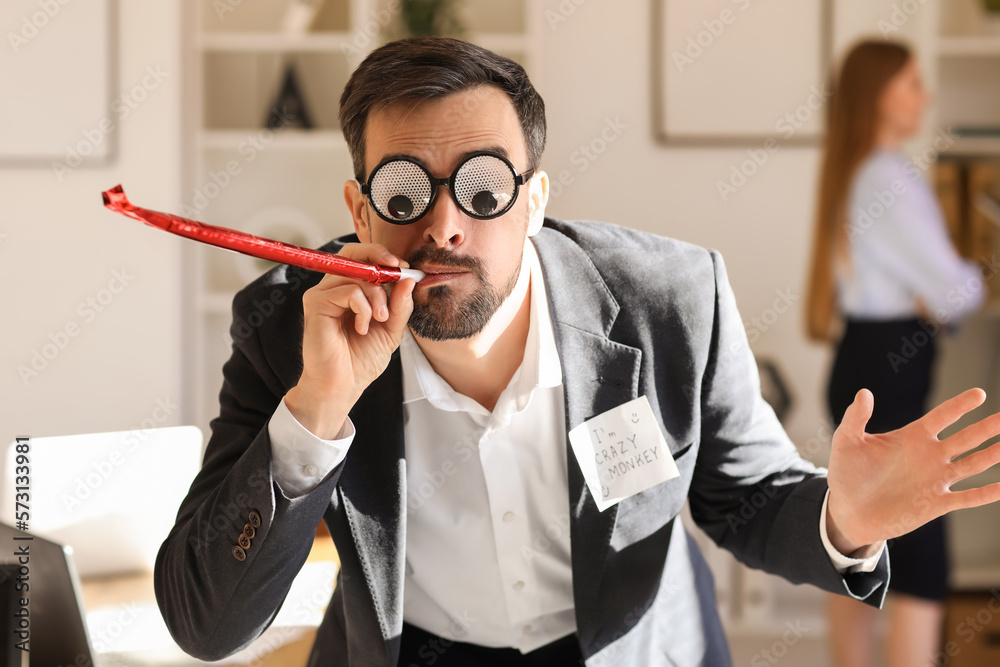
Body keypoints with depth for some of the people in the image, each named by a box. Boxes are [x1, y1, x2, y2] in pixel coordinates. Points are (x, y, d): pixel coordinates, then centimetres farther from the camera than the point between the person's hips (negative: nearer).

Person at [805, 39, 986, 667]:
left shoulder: (850, 174, 13)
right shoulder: (892, 179, -17)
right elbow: (952, 290, -16)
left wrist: (932, 295, -2)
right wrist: (972, 281, 6)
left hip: (860, 365, 10)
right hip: (889, 373, -10)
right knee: (924, 557, -9)